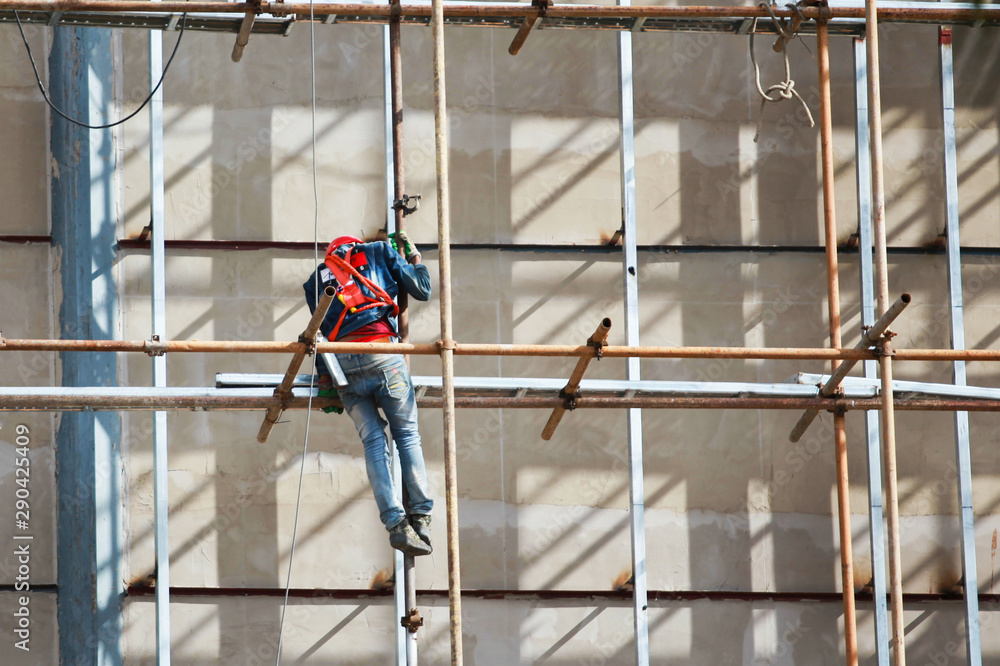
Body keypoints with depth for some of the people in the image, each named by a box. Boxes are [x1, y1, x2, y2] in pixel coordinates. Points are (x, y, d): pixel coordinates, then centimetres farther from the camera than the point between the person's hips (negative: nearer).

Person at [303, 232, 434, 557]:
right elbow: (422, 290, 22)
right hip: (382, 353, -2)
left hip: (342, 360, 2)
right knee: (407, 435, 5)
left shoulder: (317, 279, 28)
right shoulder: (378, 252, 21)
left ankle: (396, 524, -10)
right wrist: (414, 258, 40)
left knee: (374, 441, 4)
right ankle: (420, 518, -5)